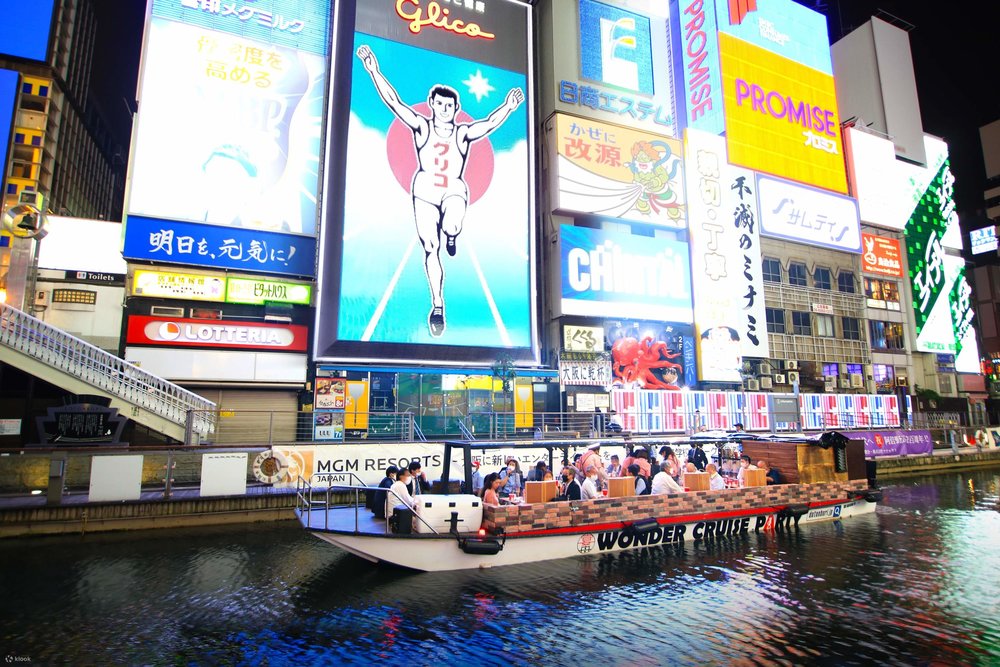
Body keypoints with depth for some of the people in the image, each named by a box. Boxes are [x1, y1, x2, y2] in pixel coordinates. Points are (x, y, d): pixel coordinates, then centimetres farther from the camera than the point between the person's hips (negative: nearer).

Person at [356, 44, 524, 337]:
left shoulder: (463, 133, 3)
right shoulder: (422, 127, 3)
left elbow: (490, 123, -9)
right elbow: (393, 102, -2)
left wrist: (508, 108, -24)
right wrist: (374, 72, -10)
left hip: (454, 190, -1)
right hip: (425, 191, 1)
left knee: (451, 227, -35)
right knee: (430, 248, -4)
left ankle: (450, 234, 7)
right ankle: (437, 305, 6)